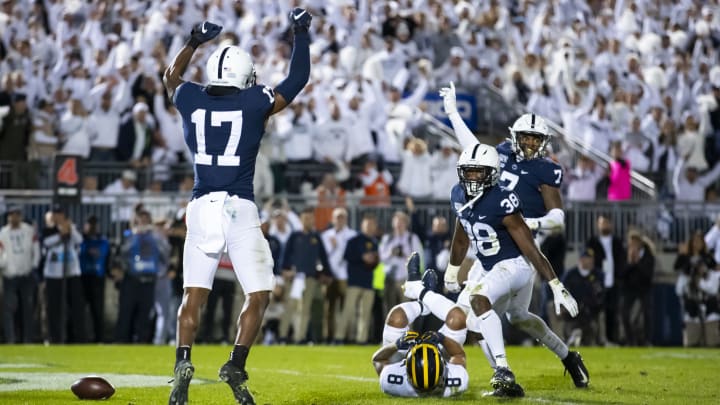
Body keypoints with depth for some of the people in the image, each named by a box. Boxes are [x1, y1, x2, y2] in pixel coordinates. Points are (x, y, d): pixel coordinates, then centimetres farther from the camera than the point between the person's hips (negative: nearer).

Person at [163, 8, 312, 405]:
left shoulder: (192, 100, 5)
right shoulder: (255, 102, -3)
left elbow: (171, 76, 29)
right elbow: (298, 79, 12)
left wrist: (195, 40, 39)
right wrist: (300, 33, 22)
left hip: (201, 207, 3)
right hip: (240, 208, -3)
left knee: (193, 295, 8)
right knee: (258, 296, 7)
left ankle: (183, 363, -11)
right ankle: (236, 367, -6)